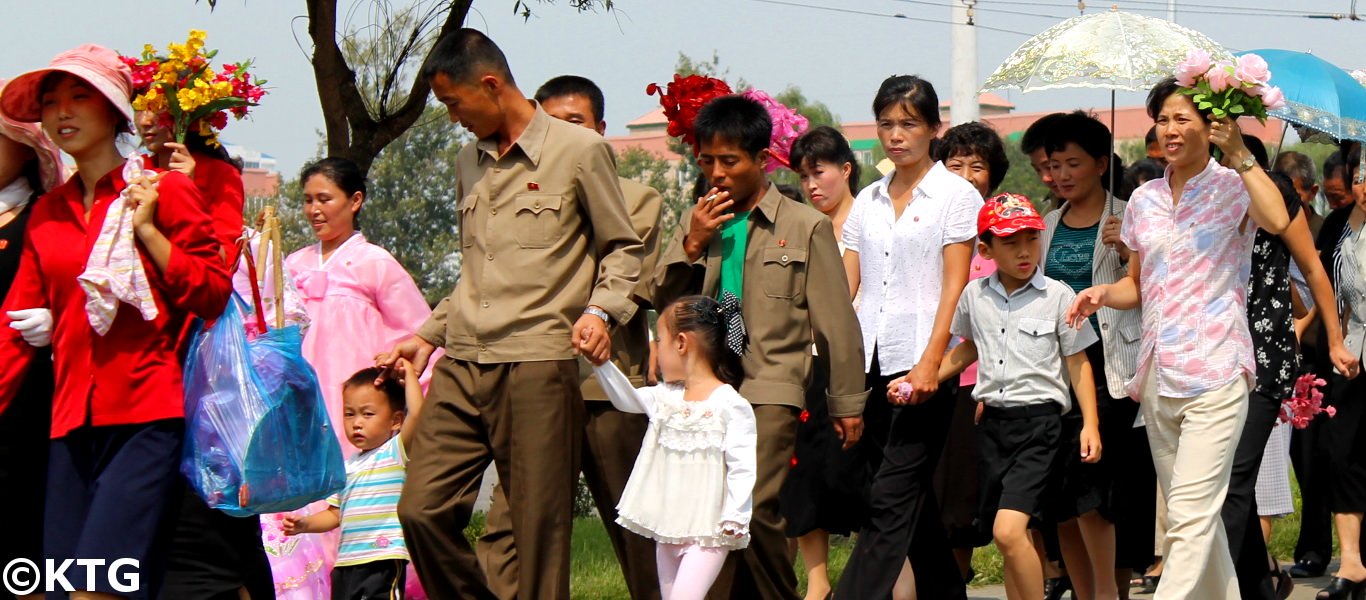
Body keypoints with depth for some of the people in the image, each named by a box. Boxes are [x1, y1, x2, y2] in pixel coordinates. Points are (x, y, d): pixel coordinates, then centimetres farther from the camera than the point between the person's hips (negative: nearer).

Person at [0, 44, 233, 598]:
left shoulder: (164, 192, 2)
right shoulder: (47, 213, 16)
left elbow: (213, 295, -3)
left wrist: (146, 229, -8)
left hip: (148, 420, -5)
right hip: (73, 425, 6)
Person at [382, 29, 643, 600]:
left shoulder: (579, 151, 1)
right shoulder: (470, 161, 20)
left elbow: (623, 248, 5)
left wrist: (601, 310, -11)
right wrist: (428, 336, 23)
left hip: (537, 362, -6)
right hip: (461, 365, 6)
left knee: (540, 529, -5)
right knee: (422, 509, -6)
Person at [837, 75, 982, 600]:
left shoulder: (955, 195, 1)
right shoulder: (868, 201, 16)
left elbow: (954, 286, -6)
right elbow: (844, 286, 12)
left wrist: (930, 362, -16)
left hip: (922, 364, -6)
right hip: (872, 361, 6)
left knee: (891, 497, -12)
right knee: (914, 497, 9)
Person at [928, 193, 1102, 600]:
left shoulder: (1058, 296, -4)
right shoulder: (974, 296, 8)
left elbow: (1077, 361, 2)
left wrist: (1090, 424, -4)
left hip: (1039, 420, -5)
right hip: (993, 421, 5)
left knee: (1009, 530, -20)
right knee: (1011, 539, 8)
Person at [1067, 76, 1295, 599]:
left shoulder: (1233, 188, -2)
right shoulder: (1144, 200, 15)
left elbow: (1277, 220, -25)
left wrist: (1239, 154, -23)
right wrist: (1104, 294, 2)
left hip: (1214, 374, -7)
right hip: (1157, 375, 7)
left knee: (1191, 515, -15)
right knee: (1190, 514, 13)